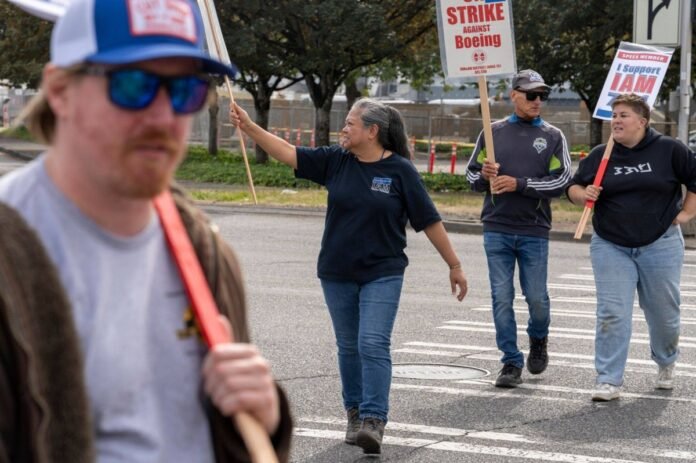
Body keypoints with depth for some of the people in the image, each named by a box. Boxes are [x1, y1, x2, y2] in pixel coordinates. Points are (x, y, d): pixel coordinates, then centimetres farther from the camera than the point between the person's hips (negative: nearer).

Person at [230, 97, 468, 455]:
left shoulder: (400, 170, -8)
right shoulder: (335, 161, 2)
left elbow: (429, 221, -5)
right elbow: (289, 154, -1)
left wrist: (454, 266, -2)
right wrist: (249, 127, -10)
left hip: (382, 274, -4)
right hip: (337, 274, 4)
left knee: (373, 344, -13)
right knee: (349, 346, 12)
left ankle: (374, 421, -14)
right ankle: (355, 414, 25)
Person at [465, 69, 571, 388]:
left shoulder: (553, 137, 4)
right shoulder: (493, 132, 8)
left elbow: (560, 182, -5)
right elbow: (471, 174, 12)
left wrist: (519, 184, -13)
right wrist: (484, 176, -11)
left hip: (534, 232, -1)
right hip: (496, 229, 1)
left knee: (536, 296, 4)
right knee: (502, 297, 0)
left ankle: (538, 339, 35)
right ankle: (511, 363, 8)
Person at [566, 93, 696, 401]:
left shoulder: (668, 150, -4)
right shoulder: (600, 156, 2)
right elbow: (573, 188, 9)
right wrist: (583, 194, -12)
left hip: (660, 245, -1)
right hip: (611, 248, 1)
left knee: (663, 313, 12)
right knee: (612, 314, -7)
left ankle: (666, 363, 40)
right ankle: (609, 381, -4)